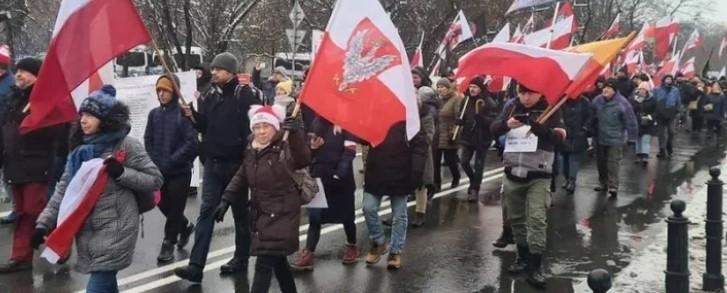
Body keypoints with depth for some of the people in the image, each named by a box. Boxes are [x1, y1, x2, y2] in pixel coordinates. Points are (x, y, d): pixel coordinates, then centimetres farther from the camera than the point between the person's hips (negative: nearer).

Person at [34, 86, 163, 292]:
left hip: (115, 230, -6)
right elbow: (63, 190, 10)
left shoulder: (126, 145, -6)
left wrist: (122, 173, -18)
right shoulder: (80, 149, 10)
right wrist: (44, 222, 2)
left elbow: (155, 180, -5)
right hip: (86, 231, 6)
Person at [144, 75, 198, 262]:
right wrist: (155, 162, -4)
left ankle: (168, 244, 16)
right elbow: (148, 140, 9)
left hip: (180, 171, -5)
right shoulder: (154, 114, 7)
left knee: (174, 208, 2)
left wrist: (171, 161, -16)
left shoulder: (183, 113, -11)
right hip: (159, 171, 5)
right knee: (163, 205, 13)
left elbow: (191, 142, -15)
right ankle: (185, 226, 39)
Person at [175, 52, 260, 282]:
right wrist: (192, 116, -3)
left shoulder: (244, 94, -9)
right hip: (213, 162, 5)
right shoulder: (212, 95, 9)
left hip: (236, 162, -5)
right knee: (206, 212, 0)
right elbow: (205, 126, 14)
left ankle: (241, 259, 24)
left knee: (240, 213, 9)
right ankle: (196, 265, -2)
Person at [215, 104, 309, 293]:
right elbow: (241, 178, 19)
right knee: (277, 261, 18)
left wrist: (296, 134, -50)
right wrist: (226, 200, 12)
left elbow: (303, 159, -35)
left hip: (281, 214, -7)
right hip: (260, 213, 7)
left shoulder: (286, 148, -14)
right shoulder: (251, 152, 9)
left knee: (264, 263, -9)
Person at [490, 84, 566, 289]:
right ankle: (523, 256, 27)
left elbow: (559, 137, -16)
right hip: (512, 173, 4)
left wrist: (539, 128, -35)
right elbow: (493, 129, -1)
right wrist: (506, 124, -23)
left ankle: (536, 266, -7)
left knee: (537, 219, -10)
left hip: (539, 175, -4)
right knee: (517, 218, 13)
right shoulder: (511, 107, 5)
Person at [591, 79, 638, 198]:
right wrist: (592, 133, 17)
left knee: (613, 163, -9)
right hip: (600, 138, 6)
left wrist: (631, 137, -11)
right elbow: (593, 118, 11)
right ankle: (603, 183, 31)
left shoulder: (622, 103, -17)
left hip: (615, 139, -6)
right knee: (601, 162, 16)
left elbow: (630, 121, -13)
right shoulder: (597, 101, -1)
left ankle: (613, 187, -6)